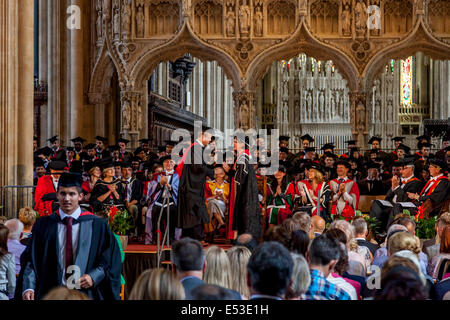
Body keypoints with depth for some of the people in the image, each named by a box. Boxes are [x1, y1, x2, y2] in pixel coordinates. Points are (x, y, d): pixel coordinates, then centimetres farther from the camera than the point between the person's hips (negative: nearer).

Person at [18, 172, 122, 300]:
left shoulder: (97, 225, 1)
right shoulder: (43, 226, 4)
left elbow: (110, 258, 2)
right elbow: (30, 260, 1)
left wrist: (94, 277, -13)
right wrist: (28, 287, -14)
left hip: (86, 293, -1)